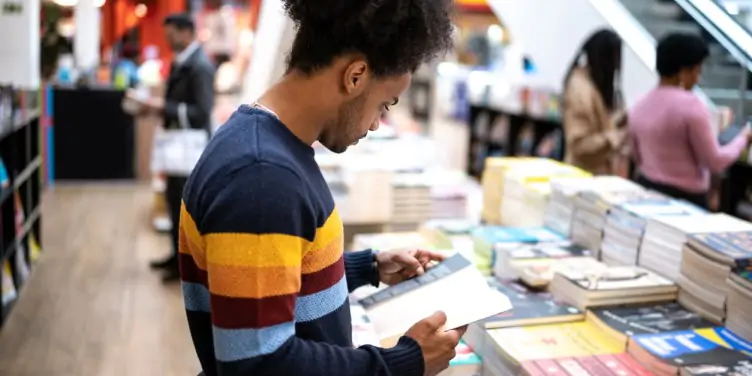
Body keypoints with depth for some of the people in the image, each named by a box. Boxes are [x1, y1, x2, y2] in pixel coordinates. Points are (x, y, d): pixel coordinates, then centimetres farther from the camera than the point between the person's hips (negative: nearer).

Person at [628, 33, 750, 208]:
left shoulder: (639, 106, 5)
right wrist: (743, 138, 4)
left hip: (646, 189, 7)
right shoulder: (690, 105, -16)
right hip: (684, 196, -7)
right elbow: (715, 162, -11)